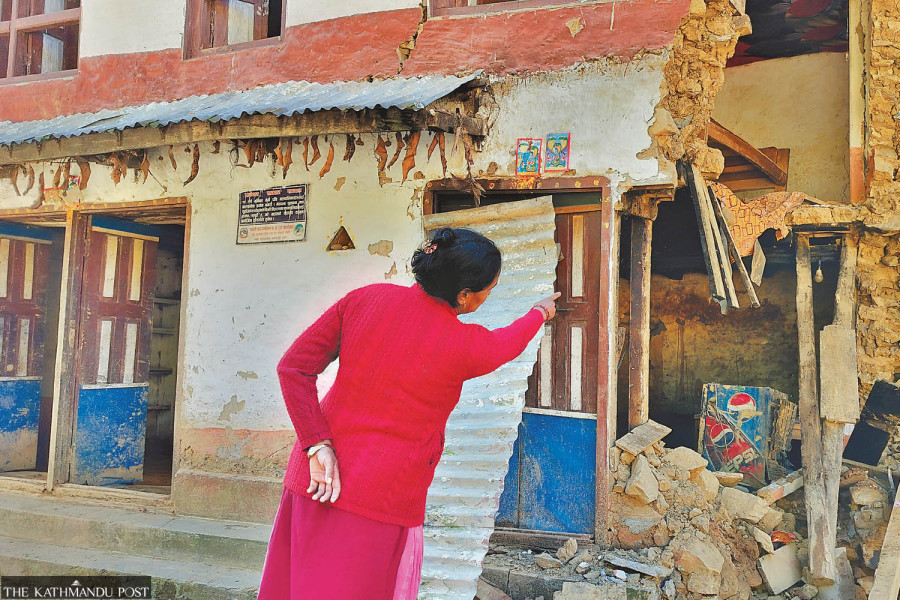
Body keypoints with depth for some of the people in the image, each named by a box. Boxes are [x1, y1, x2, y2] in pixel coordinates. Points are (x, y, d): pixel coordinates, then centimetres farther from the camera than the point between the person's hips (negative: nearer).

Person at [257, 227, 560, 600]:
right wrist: (540, 313, 32)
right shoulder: (463, 345, -12)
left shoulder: (365, 298, -3)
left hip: (315, 482, 6)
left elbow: (293, 367, -5)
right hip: (379, 500, -5)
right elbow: (509, 343, 12)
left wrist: (317, 446, -7)